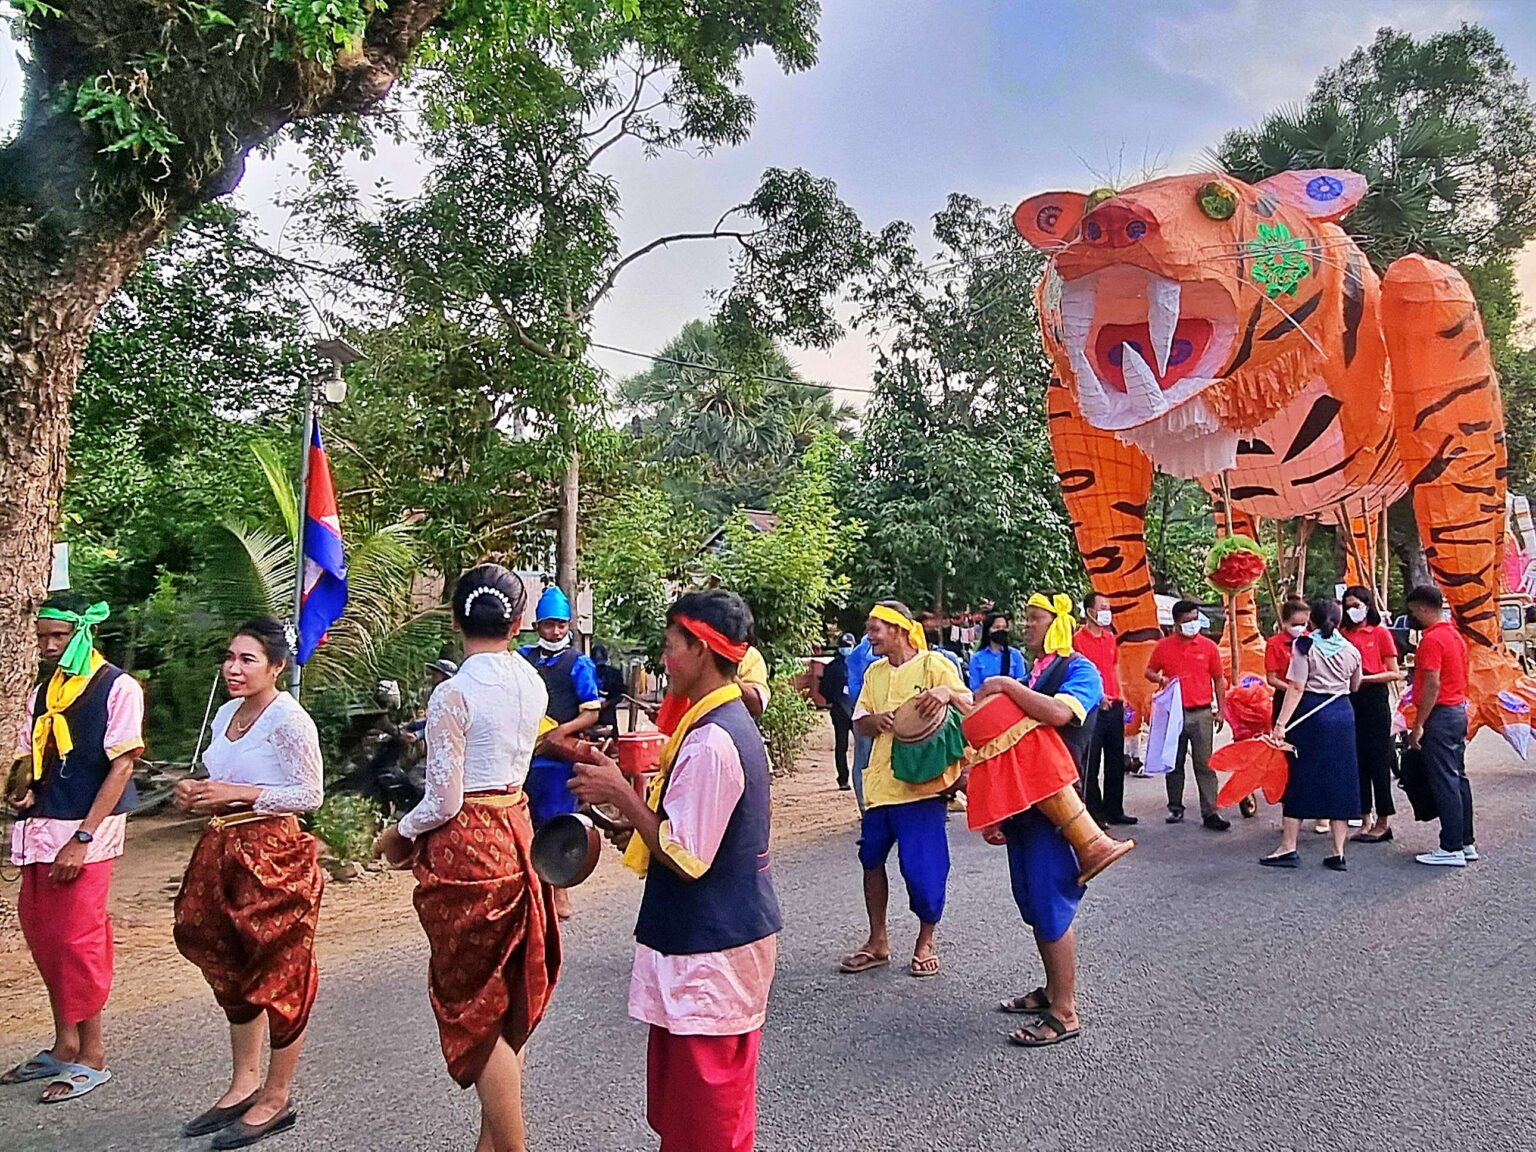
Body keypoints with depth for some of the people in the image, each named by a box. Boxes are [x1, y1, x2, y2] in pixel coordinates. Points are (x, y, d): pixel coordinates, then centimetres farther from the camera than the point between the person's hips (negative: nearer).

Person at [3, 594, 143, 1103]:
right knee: (42, 934, 11)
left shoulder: (117, 688, -8)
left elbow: (120, 766, -12)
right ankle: (64, 1046, 26)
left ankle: (91, 1057, 11)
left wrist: (81, 838, -16)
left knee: (77, 940, -2)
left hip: (87, 834, -7)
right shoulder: (42, 691, 12)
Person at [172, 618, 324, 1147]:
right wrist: (197, 792, 2)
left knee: (279, 974, 2)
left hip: (273, 854, -9)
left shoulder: (289, 719, -15)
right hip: (224, 851, 9)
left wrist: (239, 793, -20)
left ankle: (275, 1099, 15)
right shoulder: (225, 714, 10)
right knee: (232, 970, 17)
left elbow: (310, 795, -16)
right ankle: (244, 1084, 31)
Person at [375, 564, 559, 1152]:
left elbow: (444, 801, -15)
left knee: (474, 1007, 6)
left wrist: (398, 835, 2)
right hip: (516, 831, 7)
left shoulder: (453, 694, -17)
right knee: (505, 1000, 19)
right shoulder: (532, 683, 2)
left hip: (466, 844, -7)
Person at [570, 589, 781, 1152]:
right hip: (726, 931, 10)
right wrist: (623, 793, 8)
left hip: (709, 951, -10)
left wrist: (620, 794, -15)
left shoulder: (710, 741, -24)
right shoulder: (731, 722, 8)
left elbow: (685, 857, -24)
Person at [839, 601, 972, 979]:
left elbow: (969, 707, -11)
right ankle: (878, 941, 27)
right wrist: (876, 719, -10)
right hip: (880, 784, 6)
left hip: (922, 783, -6)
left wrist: (947, 693, -33)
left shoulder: (934, 664, -6)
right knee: (872, 860, 12)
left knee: (923, 868, -2)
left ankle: (925, 943, 20)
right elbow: (860, 723, 13)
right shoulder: (874, 672, 13)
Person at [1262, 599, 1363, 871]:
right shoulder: (1351, 650, 5)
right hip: (1342, 714, 4)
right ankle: (1338, 852, 7)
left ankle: (1288, 848, 4)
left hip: (1310, 713, -4)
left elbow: (1296, 688, -14)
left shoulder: (1305, 645, -7)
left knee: (1300, 777, 3)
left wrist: (1281, 723, -15)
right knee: (1339, 780, 8)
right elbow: (1354, 687, 17)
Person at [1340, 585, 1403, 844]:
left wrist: (1364, 678, -15)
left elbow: (1394, 673, -3)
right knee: (1357, 760, 7)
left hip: (1374, 698, -4)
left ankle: (1383, 822, 10)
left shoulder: (1381, 633, -1)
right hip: (1349, 699, 4)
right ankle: (1366, 820, 16)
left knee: (1378, 760, 0)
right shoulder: (1343, 634, 9)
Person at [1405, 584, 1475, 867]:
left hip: (1440, 715, -10)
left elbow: (1432, 685, -21)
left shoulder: (1432, 639, -16)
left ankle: (1452, 849, -2)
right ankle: (1466, 843, 20)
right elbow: (1457, 678, 17)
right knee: (1458, 778, 14)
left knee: (1444, 782, -6)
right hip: (1458, 710, 10)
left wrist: (1418, 725, -19)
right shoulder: (1454, 635, 14)